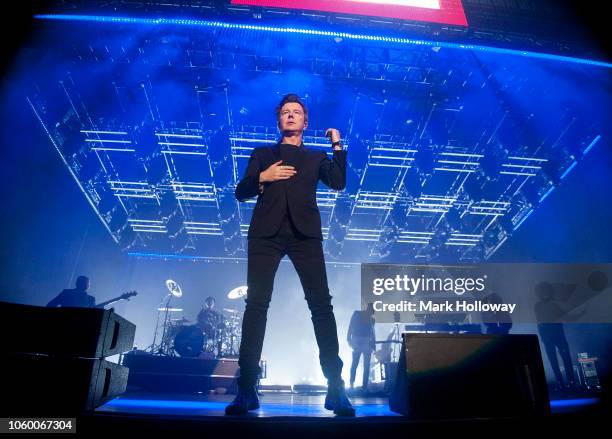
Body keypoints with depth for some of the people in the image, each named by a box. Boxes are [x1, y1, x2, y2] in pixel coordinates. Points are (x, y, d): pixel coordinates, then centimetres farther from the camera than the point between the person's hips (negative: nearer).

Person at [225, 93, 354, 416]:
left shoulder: (316, 157, 22)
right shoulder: (262, 154, 22)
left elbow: (338, 183, 6)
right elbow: (241, 193, 14)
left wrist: (337, 144, 10)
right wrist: (262, 177, -4)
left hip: (304, 233, 0)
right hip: (266, 233, 1)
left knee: (321, 304, -8)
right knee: (256, 303, -7)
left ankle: (336, 388, -3)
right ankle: (247, 388, -1)